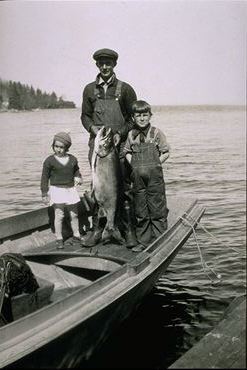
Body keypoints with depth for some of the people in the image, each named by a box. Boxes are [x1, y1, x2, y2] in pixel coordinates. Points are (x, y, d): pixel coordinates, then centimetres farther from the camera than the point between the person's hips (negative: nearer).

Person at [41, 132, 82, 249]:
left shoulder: (72, 159, 3)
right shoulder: (49, 160, -7)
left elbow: (76, 171, 21)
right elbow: (44, 178, -3)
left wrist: (78, 178, -1)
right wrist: (44, 194, -4)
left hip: (71, 190, 4)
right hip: (56, 190, -3)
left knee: (74, 214, 11)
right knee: (59, 215, -6)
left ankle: (76, 236, 25)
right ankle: (59, 239, 6)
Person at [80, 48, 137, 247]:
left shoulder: (125, 89, 4)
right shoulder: (90, 89, 12)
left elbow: (134, 118, 4)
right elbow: (85, 115, 15)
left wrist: (120, 134, -9)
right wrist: (93, 128, -6)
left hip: (120, 145, -2)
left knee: (123, 188, -2)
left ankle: (128, 230, 6)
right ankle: (98, 229, 13)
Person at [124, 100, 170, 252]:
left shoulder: (156, 132, -2)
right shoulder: (131, 134, 9)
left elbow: (165, 153, 0)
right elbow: (127, 152, 17)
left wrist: (155, 164, -9)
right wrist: (134, 165, 2)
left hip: (155, 177, -4)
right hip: (138, 178, 4)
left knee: (157, 210, 1)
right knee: (140, 211, 10)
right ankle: (143, 242, 20)